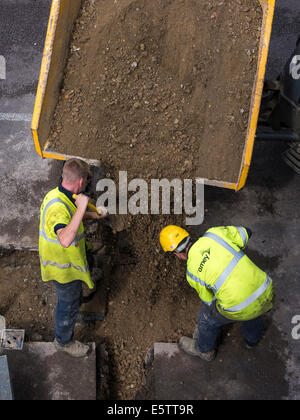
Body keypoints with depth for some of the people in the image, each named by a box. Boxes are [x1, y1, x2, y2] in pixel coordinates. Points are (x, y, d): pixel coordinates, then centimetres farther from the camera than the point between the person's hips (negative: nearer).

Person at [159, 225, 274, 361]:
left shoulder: (192, 273, -3)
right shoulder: (213, 234, -1)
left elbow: (210, 300, 11)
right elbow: (245, 233, 11)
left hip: (240, 308, -3)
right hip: (266, 294, 4)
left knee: (208, 315, 27)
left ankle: (205, 349, 56)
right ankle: (253, 336, 67)